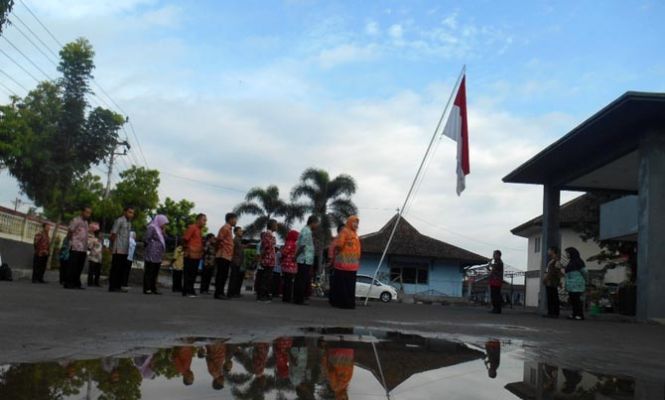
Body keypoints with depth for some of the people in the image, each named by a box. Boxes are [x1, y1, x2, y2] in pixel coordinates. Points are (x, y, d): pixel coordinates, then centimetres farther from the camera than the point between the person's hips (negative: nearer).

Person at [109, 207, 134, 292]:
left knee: (122, 269, 8)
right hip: (118, 250, -8)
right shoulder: (119, 221, -6)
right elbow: (113, 235, -9)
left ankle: (118, 286, 13)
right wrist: (112, 247, -11)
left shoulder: (129, 223, 19)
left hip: (125, 251, 8)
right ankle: (112, 287, -1)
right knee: (115, 269, -4)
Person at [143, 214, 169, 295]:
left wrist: (163, 232, 9)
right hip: (151, 255, -9)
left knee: (155, 273, 10)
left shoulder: (159, 229, 21)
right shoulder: (151, 228, -8)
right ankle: (147, 289, -6)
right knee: (149, 273, -7)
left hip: (158, 256, 9)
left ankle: (153, 289, 13)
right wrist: (151, 246, -7)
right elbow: (146, 239, -15)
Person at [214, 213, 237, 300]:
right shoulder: (225, 228, -9)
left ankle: (220, 293, 12)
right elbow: (219, 239, -19)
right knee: (221, 275, -8)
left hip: (227, 256, 9)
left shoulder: (229, 229, 20)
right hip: (223, 256, -9)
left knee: (224, 276, 9)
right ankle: (218, 293, -8)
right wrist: (222, 249, -10)